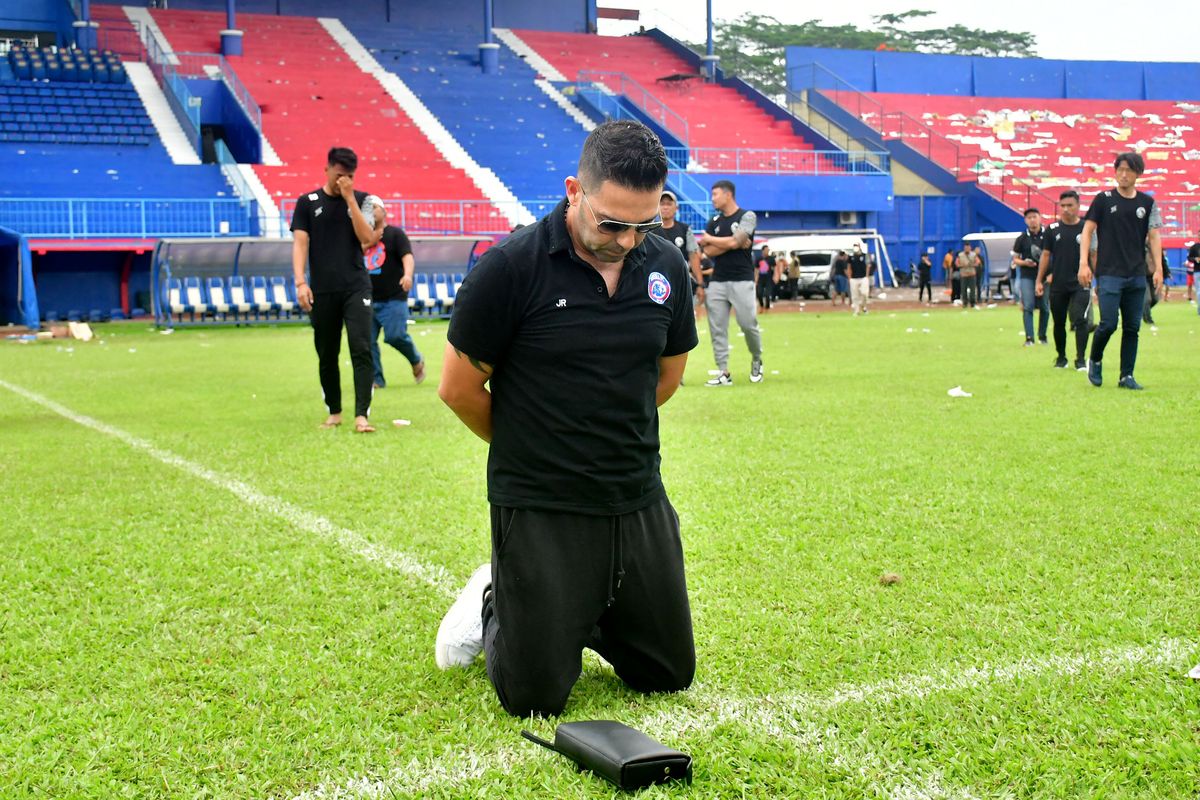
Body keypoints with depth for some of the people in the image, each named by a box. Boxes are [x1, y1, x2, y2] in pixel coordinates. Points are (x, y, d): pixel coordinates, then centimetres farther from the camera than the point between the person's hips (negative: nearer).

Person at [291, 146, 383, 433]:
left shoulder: (361, 200, 7)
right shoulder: (307, 202, 6)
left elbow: (368, 239, -6)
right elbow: (300, 243, 0)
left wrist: (350, 199, -10)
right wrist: (300, 282, -12)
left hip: (356, 287, -1)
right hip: (322, 291, 1)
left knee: (361, 350, -12)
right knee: (327, 355, 8)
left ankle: (361, 415, -14)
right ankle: (334, 412, 21)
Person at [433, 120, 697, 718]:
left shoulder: (666, 267, -2)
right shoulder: (510, 267, -17)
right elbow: (459, 389, -7)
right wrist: (528, 447, 7)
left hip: (640, 504, 5)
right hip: (540, 511, -5)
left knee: (670, 674, 13)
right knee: (535, 697, -1)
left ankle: (579, 614, 39)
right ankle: (493, 607, 29)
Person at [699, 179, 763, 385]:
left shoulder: (747, 216, -1)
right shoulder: (714, 221, 14)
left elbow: (736, 241, -15)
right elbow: (708, 252, 3)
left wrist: (709, 239, -1)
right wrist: (734, 243, -8)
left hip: (742, 280, -5)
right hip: (717, 281, 5)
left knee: (748, 324, -8)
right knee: (717, 328, -1)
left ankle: (757, 360, 18)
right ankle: (724, 373, 2)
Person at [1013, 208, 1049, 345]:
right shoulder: (1022, 239, 4)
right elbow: (1015, 259, 9)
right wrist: (1024, 263, -11)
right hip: (1027, 276, 0)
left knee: (1044, 307, 4)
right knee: (1028, 306, -8)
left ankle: (1042, 336, 19)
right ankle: (1029, 337, -7)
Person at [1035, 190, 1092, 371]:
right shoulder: (1052, 229, 5)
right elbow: (1045, 256, 8)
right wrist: (1039, 280, 4)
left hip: (1080, 284, -2)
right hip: (1058, 285, 2)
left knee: (1080, 321, -12)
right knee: (1059, 323, 11)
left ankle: (1081, 360, -6)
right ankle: (1061, 357, 26)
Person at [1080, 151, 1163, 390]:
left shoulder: (1147, 202, 10)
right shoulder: (1103, 199, 2)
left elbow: (1153, 236, 9)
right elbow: (1087, 230, 1)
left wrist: (1158, 269, 0)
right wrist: (1084, 263, -10)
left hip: (1137, 276, 3)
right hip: (1109, 273, -3)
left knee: (1132, 328, 4)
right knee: (1108, 324, -10)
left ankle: (1127, 376, 11)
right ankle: (1095, 361, 16)